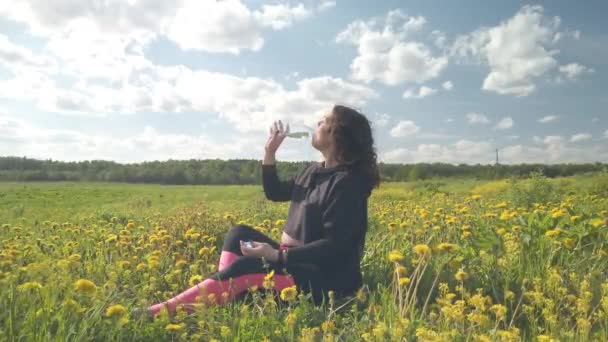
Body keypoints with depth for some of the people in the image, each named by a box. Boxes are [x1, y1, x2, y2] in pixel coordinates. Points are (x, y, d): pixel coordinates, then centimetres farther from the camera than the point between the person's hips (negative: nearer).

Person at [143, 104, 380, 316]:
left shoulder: (347, 181, -19)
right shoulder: (315, 170, 11)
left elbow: (335, 246, -24)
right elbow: (275, 193, 20)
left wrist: (278, 256, -27)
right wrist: (270, 153, 6)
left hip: (327, 278, -9)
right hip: (295, 260, 9)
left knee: (245, 267, -25)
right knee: (239, 233, -1)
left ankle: (164, 311, -24)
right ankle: (222, 298, -19)